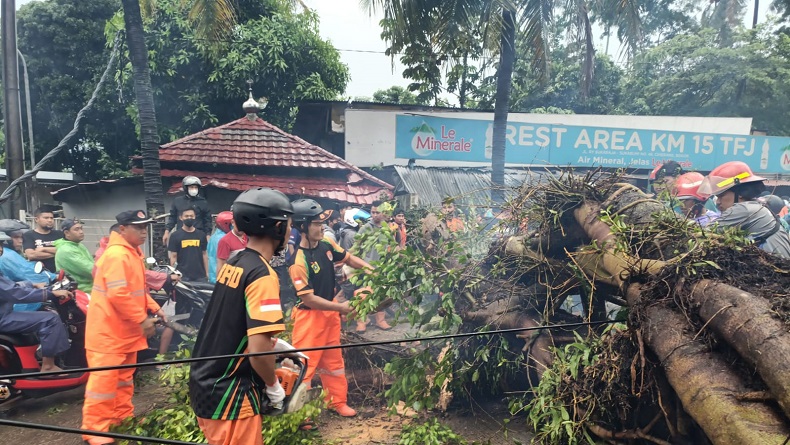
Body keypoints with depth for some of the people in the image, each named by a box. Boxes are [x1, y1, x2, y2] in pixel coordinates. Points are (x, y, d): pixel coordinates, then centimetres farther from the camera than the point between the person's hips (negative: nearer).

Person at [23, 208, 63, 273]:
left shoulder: (59, 234, 13)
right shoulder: (28, 235, 4)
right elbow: (31, 255, -11)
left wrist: (43, 249, -8)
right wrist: (55, 253, -6)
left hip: (57, 272, 3)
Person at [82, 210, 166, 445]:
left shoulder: (133, 253, 12)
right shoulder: (117, 255, -21)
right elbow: (118, 294, -27)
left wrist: (153, 307, 8)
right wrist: (142, 319, -21)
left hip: (126, 329, 10)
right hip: (108, 330, -10)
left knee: (124, 376, 19)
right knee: (104, 379, -5)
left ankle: (123, 418, 31)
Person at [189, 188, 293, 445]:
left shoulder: (233, 264, 4)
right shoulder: (262, 275, -21)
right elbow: (258, 348, -27)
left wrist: (280, 346, 16)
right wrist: (273, 386, -9)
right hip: (227, 393, -8)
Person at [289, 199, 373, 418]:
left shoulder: (327, 245, -5)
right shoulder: (299, 261, -26)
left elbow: (348, 258, 12)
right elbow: (308, 299, -23)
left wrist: (369, 268, -4)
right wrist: (340, 307, -18)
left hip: (330, 312, 8)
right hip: (309, 317, -7)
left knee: (334, 361, 20)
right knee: (305, 364, 1)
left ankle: (338, 402, 36)